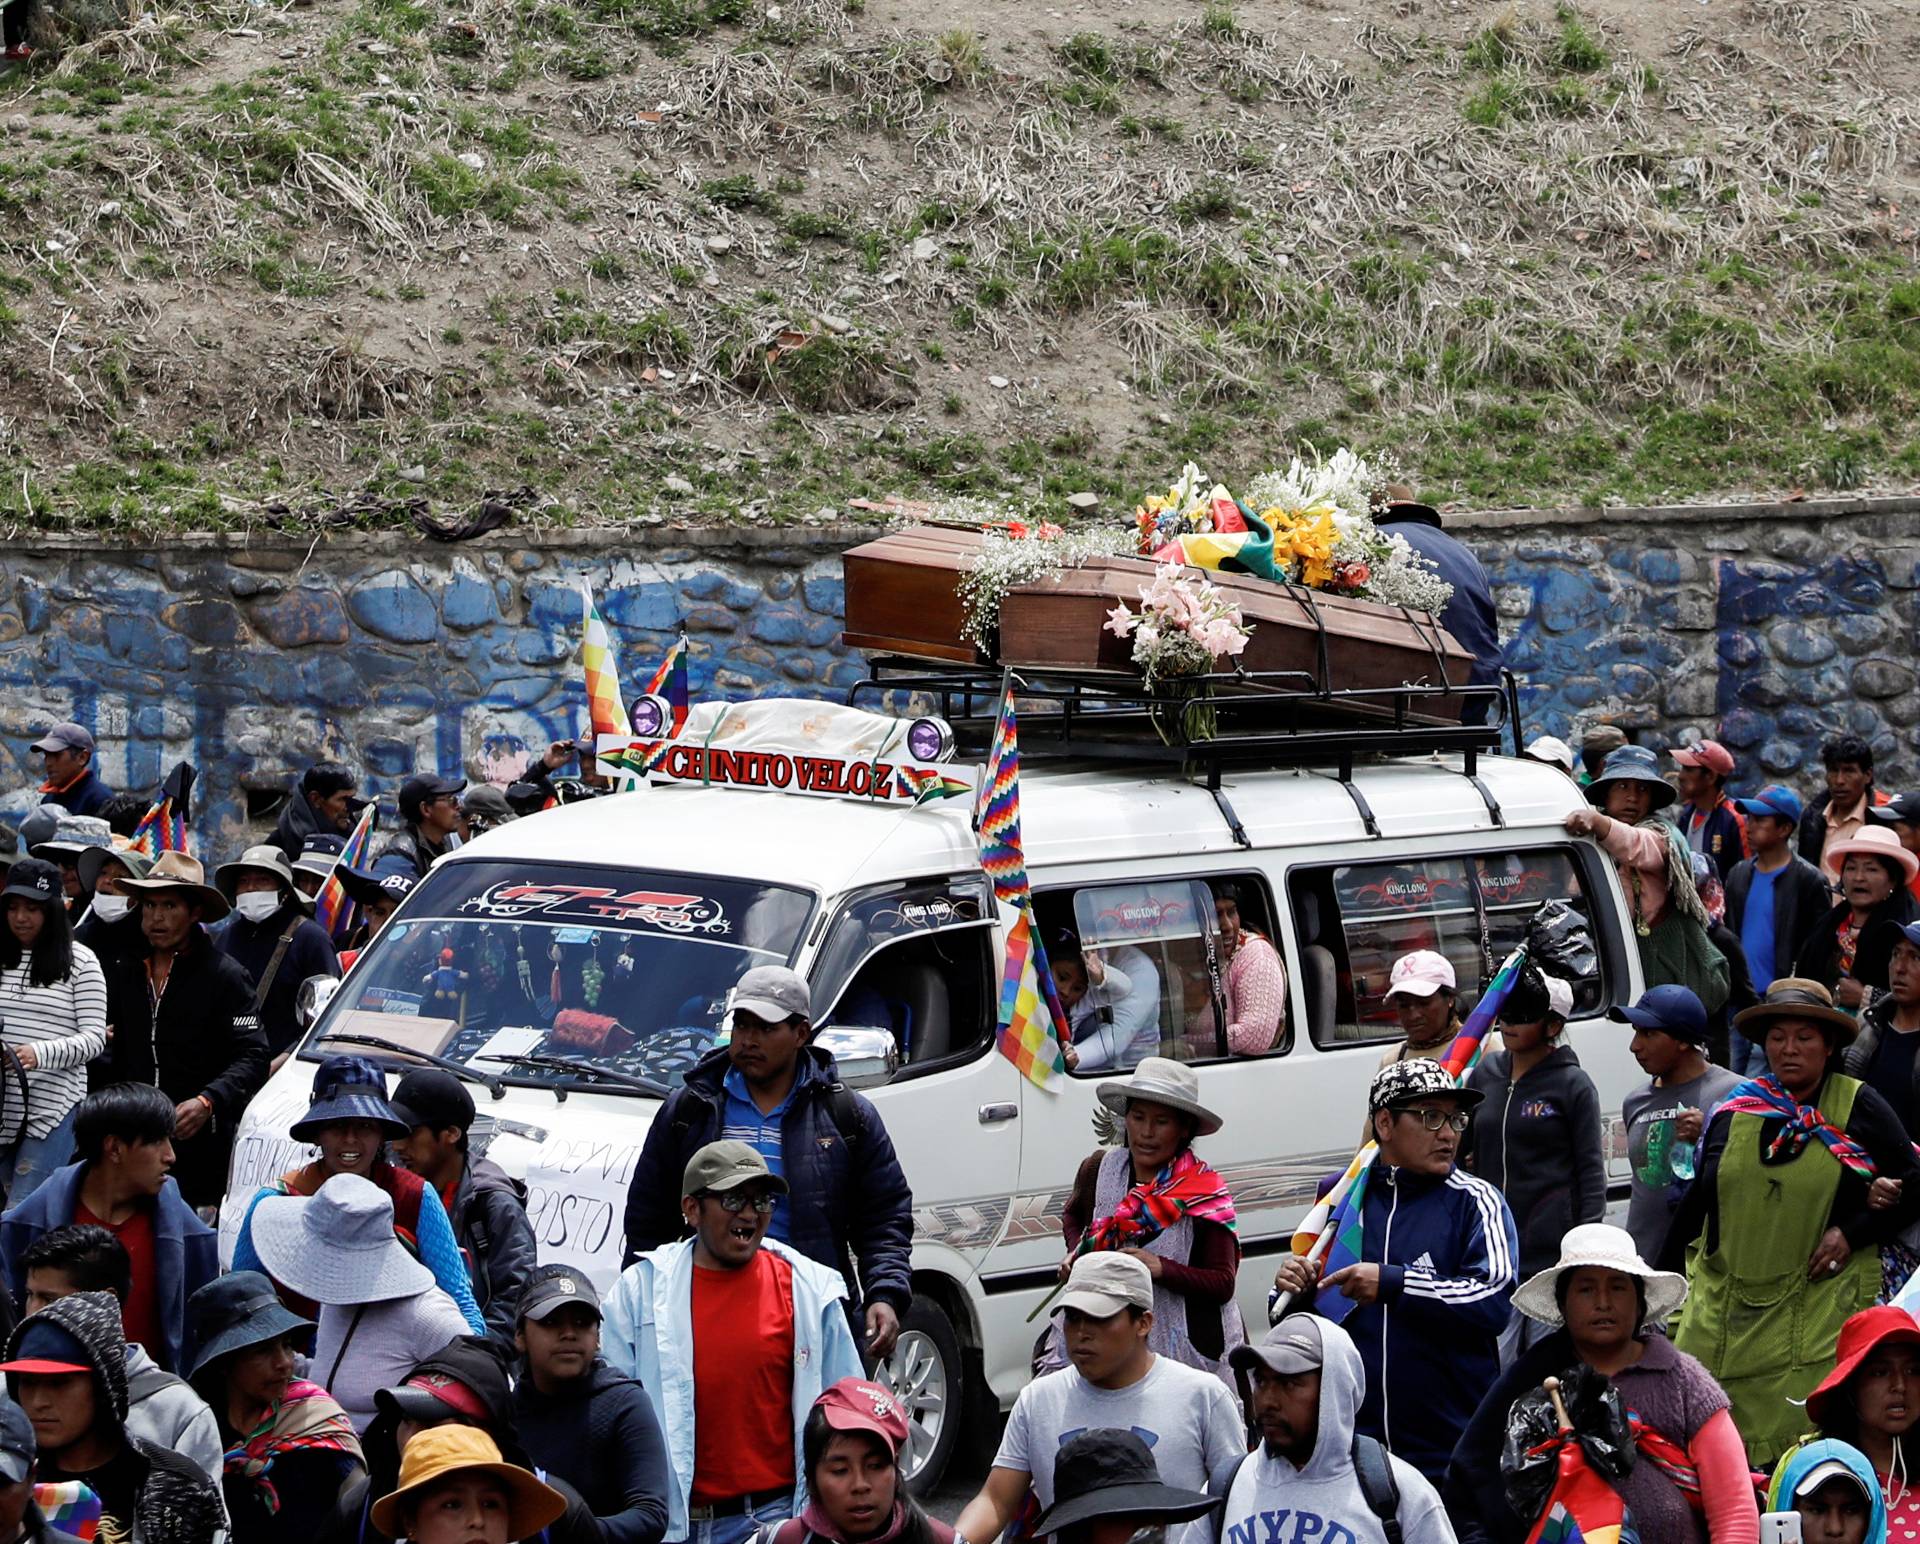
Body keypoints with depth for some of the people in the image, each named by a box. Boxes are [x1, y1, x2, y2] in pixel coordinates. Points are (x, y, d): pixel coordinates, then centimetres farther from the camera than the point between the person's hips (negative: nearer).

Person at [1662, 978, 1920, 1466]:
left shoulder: (1858, 1109, 2)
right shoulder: (1735, 1111, 11)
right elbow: (1696, 1202, 17)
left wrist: (1852, 1234, -8)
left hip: (1822, 1310, -3)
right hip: (1725, 1311, 3)